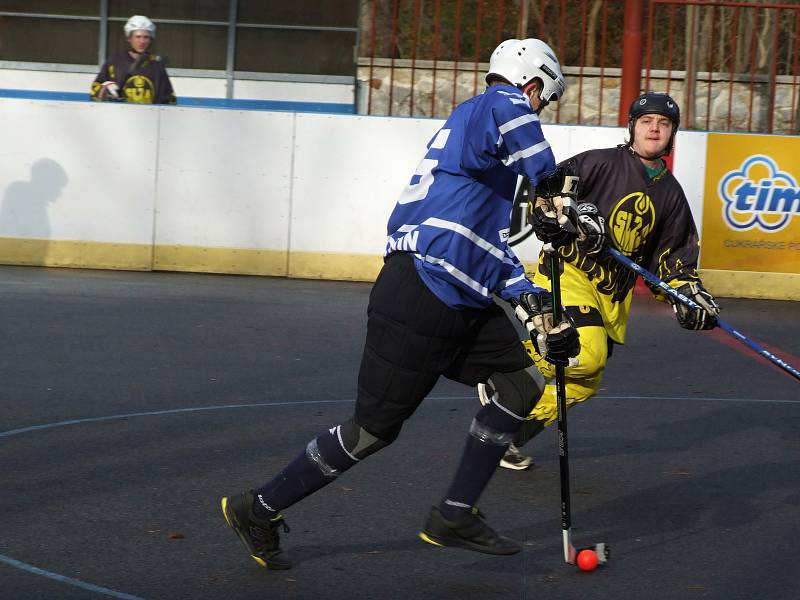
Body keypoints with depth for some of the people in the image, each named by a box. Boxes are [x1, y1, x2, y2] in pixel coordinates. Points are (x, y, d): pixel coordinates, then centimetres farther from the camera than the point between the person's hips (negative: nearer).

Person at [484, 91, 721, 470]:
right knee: (586, 355, -28)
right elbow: (537, 190, -10)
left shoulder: (671, 194, 11)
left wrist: (688, 291, -4)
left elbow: (673, 254, 13)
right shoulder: (602, 163, -6)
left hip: (613, 295, 7)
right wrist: (570, 212, -28)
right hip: (569, 271, -7)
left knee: (583, 384, 6)